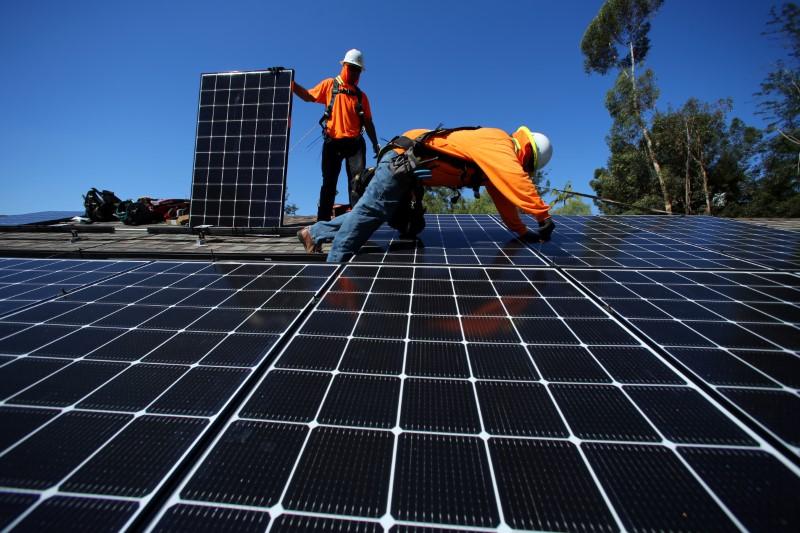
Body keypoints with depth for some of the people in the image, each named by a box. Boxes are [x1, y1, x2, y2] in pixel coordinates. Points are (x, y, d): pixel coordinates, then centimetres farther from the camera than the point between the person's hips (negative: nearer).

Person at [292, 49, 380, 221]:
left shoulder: (361, 95, 17)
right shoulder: (329, 84, 12)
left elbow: (368, 122, 15)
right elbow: (308, 96, 12)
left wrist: (375, 144, 7)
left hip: (354, 143, 1)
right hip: (332, 142, -1)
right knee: (329, 183, 1)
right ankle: (323, 221, 4)